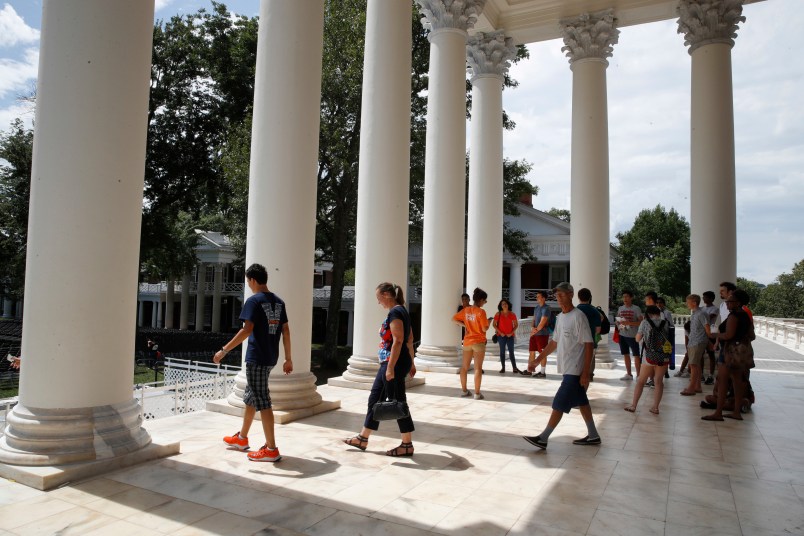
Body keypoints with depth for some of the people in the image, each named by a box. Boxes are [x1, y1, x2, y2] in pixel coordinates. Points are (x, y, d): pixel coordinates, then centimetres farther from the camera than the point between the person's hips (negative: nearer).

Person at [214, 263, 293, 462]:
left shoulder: (254, 301, -11)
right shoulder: (279, 302, 10)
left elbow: (247, 330, -21)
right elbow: (286, 331, 10)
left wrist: (224, 350, -16)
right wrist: (288, 358, 14)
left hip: (257, 358, -8)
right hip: (271, 358, 8)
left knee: (262, 402, -4)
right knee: (250, 397, 22)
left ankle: (271, 449, 0)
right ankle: (241, 438, 35)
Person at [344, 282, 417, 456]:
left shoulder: (395, 313, -16)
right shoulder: (401, 311, 14)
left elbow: (398, 341, -23)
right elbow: (409, 339, 17)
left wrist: (390, 367, -23)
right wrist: (411, 363, 22)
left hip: (394, 363, -11)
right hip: (389, 363, 11)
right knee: (374, 399, 15)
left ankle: (407, 445, 11)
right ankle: (363, 438, 25)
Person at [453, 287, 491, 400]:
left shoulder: (466, 310, 2)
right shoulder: (481, 312, -16)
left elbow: (454, 319, 7)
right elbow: (485, 329, -16)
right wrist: (489, 322, 3)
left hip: (467, 341, 6)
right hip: (479, 342, -6)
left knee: (464, 366, 14)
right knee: (478, 368, -1)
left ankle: (464, 390, 22)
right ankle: (477, 393, 0)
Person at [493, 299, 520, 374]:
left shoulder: (512, 314, 1)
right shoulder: (498, 314, -2)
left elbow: (516, 324, 5)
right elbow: (494, 324, -1)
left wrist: (512, 332, -7)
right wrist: (500, 332, -10)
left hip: (510, 336, 1)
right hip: (501, 335, 0)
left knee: (511, 352, 0)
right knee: (502, 351, 4)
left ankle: (514, 368, 1)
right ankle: (503, 368, 8)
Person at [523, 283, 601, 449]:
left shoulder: (578, 317, -16)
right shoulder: (560, 317, 10)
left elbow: (589, 345, -16)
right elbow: (554, 342, 18)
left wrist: (585, 373, -18)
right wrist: (537, 360, 14)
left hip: (575, 371, -8)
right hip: (567, 369, 9)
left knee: (559, 404, -5)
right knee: (581, 402, 17)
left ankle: (543, 438, 0)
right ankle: (593, 436, 29)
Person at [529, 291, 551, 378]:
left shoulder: (546, 308, -13)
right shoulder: (536, 308, 14)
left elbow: (542, 322, -17)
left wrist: (536, 330, -10)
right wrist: (533, 328, -4)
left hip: (542, 334, -8)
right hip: (534, 333, 8)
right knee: (531, 351, 12)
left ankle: (543, 372, 4)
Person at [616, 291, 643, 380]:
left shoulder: (636, 309, -6)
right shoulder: (620, 308, 10)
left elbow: (641, 322, -12)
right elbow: (617, 320, 20)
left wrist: (629, 323, -22)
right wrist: (618, 324, -2)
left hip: (632, 336, -5)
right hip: (622, 335, 6)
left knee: (636, 355, -1)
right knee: (625, 354, 11)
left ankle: (638, 375, 6)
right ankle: (628, 374, 21)